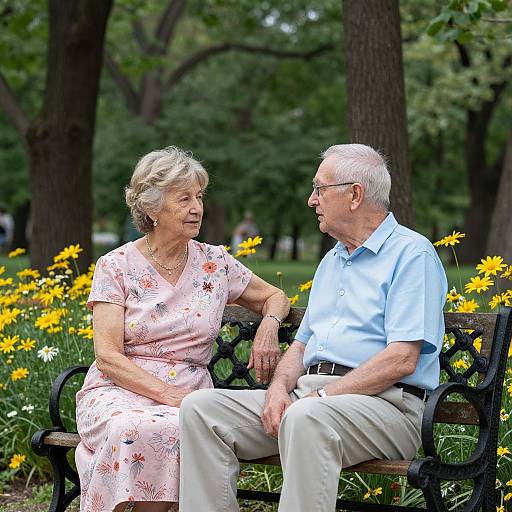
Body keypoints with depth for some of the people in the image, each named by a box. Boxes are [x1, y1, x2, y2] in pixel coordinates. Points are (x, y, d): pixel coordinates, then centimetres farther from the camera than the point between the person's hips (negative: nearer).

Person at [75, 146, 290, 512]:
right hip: (118, 392, -1)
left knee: (178, 431, -37)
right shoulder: (116, 266, 2)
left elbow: (275, 297, 25)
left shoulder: (216, 264, 10)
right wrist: (167, 393, -19)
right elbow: (108, 356, -5)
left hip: (187, 393, 2)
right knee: (133, 429, -39)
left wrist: (269, 324, 0)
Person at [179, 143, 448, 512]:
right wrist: (280, 388, 1)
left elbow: (402, 360, -15)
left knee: (306, 417, -40)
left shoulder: (411, 253, -4)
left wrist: (320, 396, -17)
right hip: (308, 395, 8)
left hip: (383, 401, -8)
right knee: (202, 407, -9)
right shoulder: (332, 261, 25)